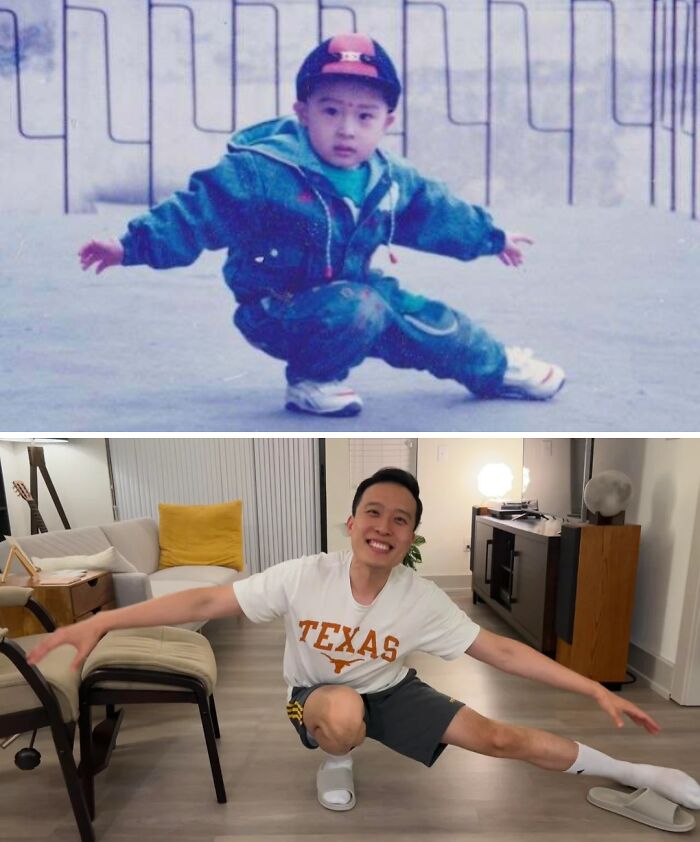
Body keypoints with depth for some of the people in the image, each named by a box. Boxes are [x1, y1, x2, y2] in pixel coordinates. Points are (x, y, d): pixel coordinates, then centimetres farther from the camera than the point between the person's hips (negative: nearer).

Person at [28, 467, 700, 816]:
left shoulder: (422, 598, -24)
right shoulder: (306, 576, -29)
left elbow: (500, 650, -18)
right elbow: (206, 601, -27)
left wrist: (596, 691, -20)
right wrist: (101, 621, -31)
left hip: (391, 693, 1)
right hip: (317, 696, -1)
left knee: (498, 738, -8)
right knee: (344, 713, -38)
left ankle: (637, 774, 16)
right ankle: (335, 764, 1)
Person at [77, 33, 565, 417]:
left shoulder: (391, 182, 1)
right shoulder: (260, 172, -19)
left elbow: (437, 214, 16)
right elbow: (198, 213, -17)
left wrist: (492, 238, 27)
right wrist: (133, 245, -24)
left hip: (356, 297, 6)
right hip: (278, 311, -6)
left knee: (428, 319, 5)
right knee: (360, 307, -34)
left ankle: (498, 369, 30)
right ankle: (313, 380, -8)